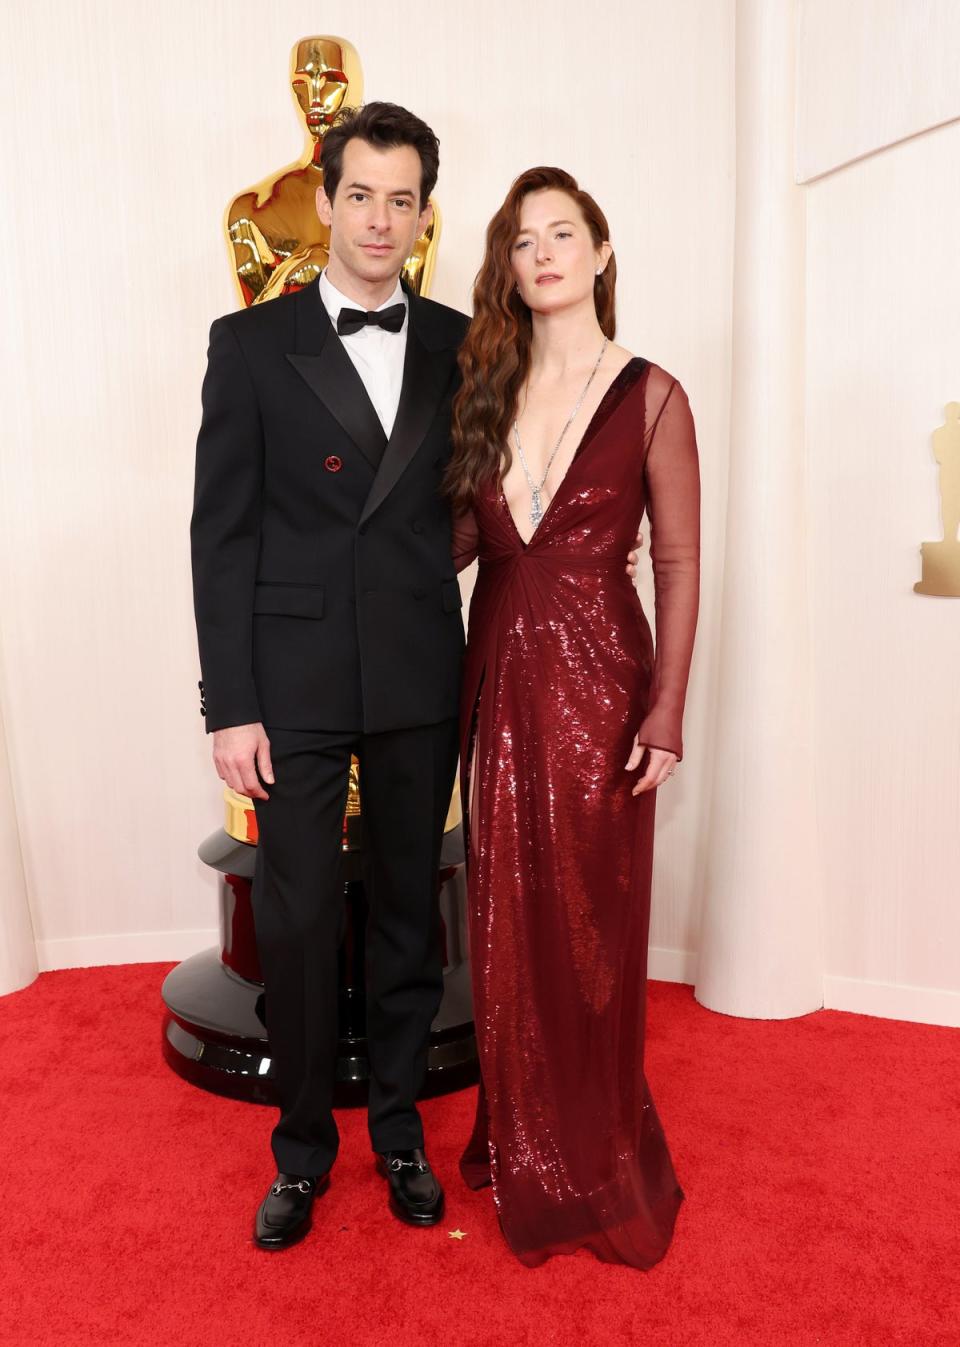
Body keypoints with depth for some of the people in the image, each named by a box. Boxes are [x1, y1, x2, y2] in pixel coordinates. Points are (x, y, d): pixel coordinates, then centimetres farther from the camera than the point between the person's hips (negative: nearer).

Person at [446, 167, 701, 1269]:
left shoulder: (650, 395, -3)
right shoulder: (485, 389, 9)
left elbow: (679, 565, -5)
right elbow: (461, 539, 8)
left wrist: (666, 714, -11)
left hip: (596, 679, -4)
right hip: (498, 675, 4)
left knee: (589, 922, 7)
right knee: (506, 918, 13)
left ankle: (598, 1161, 31)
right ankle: (520, 1140, 36)